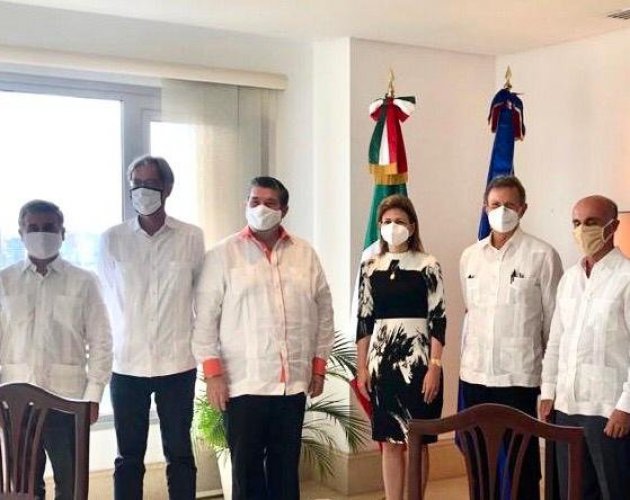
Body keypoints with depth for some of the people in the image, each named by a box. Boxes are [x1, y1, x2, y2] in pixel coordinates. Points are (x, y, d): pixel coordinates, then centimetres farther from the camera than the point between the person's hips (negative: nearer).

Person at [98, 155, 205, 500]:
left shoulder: (192, 238, -1)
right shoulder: (112, 240, 0)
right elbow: (105, 300, 8)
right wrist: (118, 343, 9)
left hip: (178, 364, 0)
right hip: (127, 364, 1)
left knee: (179, 455, 10)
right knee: (129, 456, 10)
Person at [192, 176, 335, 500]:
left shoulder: (305, 254, 9)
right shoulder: (223, 254, -1)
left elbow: (323, 312, 12)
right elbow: (205, 317, -3)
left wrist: (319, 365, 10)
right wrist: (212, 372, -8)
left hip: (293, 382, 3)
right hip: (243, 383, -3)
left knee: (286, 464, 11)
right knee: (246, 467, 4)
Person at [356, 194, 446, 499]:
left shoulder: (428, 266, -3)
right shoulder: (370, 267, 7)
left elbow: (438, 319, -6)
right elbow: (364, 320, 8)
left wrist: (434, 367, -12)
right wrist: (361, 367, 5)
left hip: (417, 361, -3)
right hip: (382, 362, 3)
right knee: (389, 442, 9)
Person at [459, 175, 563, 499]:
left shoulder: (542, 256, -5)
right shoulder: (470, 256, 9)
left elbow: (554, 319, -2)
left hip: (519, 375, -4)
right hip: (474, 373, 5)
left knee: (520, 460, 4)